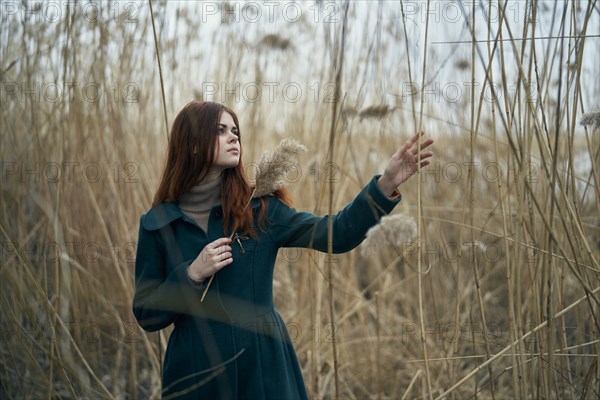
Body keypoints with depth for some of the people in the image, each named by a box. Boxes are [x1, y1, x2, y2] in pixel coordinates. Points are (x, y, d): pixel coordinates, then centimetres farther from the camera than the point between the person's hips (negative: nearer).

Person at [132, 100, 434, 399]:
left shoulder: (257, 209, -1)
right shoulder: (157, 224, -3)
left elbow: (336, 234, -11)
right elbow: (146, 316, -1)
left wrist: (386, 184, -22)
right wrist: (193, 274, -16)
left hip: (264, 367, 1)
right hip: (196, 373, -1)